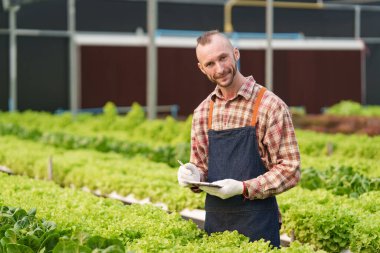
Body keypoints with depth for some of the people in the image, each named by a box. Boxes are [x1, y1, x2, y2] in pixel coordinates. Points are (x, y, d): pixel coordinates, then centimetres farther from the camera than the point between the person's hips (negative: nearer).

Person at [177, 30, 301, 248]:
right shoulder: (203, 112, 9)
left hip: (257, 222, -5)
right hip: (215, 221, 5)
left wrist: (242, 188, -19)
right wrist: (195, 177, -6)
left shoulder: (270, 106, -8)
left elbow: (291, 169, -10)